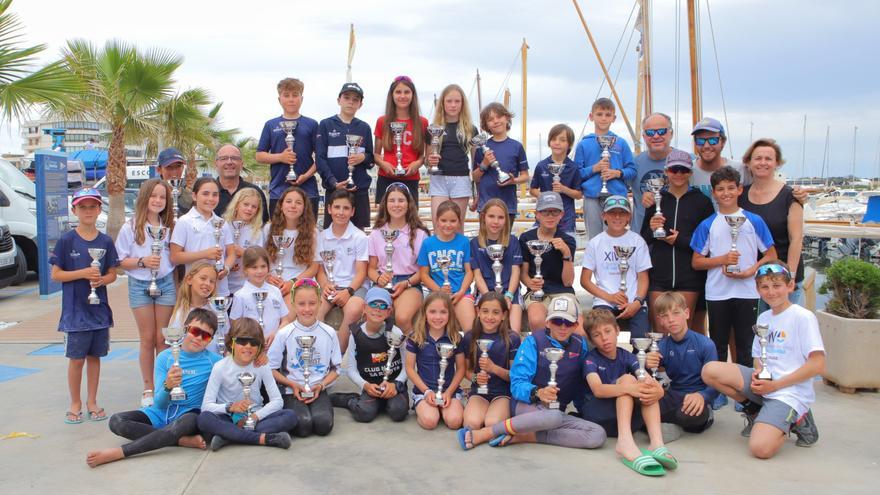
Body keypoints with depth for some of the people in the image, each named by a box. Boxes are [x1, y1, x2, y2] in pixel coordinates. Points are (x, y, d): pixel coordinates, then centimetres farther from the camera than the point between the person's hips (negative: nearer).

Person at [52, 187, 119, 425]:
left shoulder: (106, 241, 3)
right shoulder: (66, 240, -5)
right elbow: (55, 275, -4)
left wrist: (101, 279, -13)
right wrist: (83, 273, -17)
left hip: (100, 309, 3)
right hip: (75, 310, -3)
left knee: (94, 356, 11)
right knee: (76, 358, 3)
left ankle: (92, 402, 24)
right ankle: (75, 404, 19)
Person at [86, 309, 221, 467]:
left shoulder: (213, 361, -5)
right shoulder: (165, 357, -2)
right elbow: (159, 403, -7)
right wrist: (167, 386, -28)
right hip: (161, 413, 4)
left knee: (188, 421, -40)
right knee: (117, 421, -22)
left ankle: (116, 453, -36)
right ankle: (184, 440, -26)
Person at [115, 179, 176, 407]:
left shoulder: (170, 226, 5)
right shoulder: (130, 227, -2)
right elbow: (121, 261, -2)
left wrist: (177, 286, 4)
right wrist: (142, 261, -19)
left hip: (166, 283, 1)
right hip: (140, 285, -1)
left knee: (162, 338, 5)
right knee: (147, 339, 4)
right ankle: (148, 389, 14)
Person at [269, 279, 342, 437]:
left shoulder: (329, 333, 2)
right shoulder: (284, 334, -3)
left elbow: (336, 368, 8)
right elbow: (271, 369, 1)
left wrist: (321, 385, -8)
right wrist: (293, 385, -11)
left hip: (318, 390, 1)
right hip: (291, 392, -1)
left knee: (323, 424, -24)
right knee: (303, 425, -25)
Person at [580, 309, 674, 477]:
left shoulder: (626, 356, 6)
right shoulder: (591, 359, -5)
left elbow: (652, 383, -10)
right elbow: (598, 390, -25)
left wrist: (656, 390, -36)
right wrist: (629, 388, -42)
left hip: (625, 417, 4)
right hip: (595, 415, -4)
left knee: (648, 386, -17)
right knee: (627, 378, -24)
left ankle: (656, 442, -38)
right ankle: (625, 442, -45)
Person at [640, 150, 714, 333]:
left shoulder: (702, 202, 5)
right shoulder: (656, 200, 11)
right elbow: (644, 239, 15)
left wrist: (681, 240, -9)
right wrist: (651, 229, -7)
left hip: (690, 275, -2)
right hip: (658, 274, 2)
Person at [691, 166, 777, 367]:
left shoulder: (754, 221, 3)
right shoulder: (707, 225, 3)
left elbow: (771, 255, 5)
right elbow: (696, 262, 3)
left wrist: (750, 271, -11)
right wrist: (723, 259, -12)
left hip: (747, 292, 0)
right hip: (717, 294, 0)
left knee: (746, 345, 8)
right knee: (718, 345, 10)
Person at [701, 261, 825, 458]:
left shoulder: (803, 317, -9)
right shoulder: (763, 318, 12)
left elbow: (818, 366, -14)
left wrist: (775, 384, -14)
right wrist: (758, 372, -5)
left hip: (790, 392, -7)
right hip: (764, 384, 7)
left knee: (761, 448, -27)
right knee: (710, 370, -15)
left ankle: (796, 419, 4)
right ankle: (756, 412, 6)